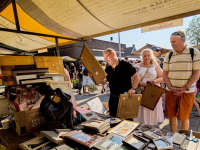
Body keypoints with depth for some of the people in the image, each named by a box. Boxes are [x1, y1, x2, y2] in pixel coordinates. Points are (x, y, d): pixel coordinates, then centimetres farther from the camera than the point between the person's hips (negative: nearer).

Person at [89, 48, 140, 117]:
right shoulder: (108, 69, 8)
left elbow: (137, 77, -7)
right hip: (113, 98, 5)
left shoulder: (126, 65, -8)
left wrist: (133, 88, -20)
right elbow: (103, 81, 9)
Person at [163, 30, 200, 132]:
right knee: (172, 116, 10)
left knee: (184, 117, 7)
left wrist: (185, 88, -13)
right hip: (170, 91, 3)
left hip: (187, 92, -2)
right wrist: (170, 88, -8)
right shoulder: (169, 55, 5)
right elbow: (165, 73, 5)